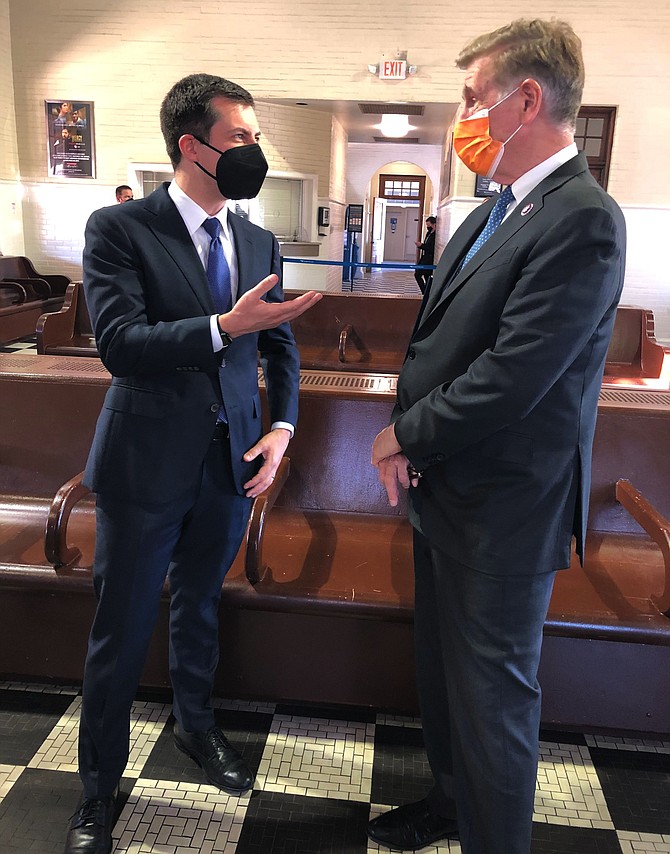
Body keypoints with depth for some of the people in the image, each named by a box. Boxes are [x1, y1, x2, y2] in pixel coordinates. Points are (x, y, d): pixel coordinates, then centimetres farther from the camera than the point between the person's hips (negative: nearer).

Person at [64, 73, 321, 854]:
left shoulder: (258, 243, 6)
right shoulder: (118, 229, -10)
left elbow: (281, 345, 11)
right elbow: (119, 344, -20)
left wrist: (282, 429, -3)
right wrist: (226, 326, -30)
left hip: (232, 464, 5)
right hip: (147, 465, -4)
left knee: (199, 605, 23)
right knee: (121, 632, 9)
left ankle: (195, 725, 49)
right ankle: (98, 789, 33)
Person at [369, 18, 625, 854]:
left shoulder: (584, 221, -20)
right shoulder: (495, 212, 10)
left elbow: (509, 379, -25)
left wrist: (405, 437, -11)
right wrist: (407, 433, -5)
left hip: (502, 510, -9)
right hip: (444, 489, 9)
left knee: (492, 691, 9)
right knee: (441, 666, 24)